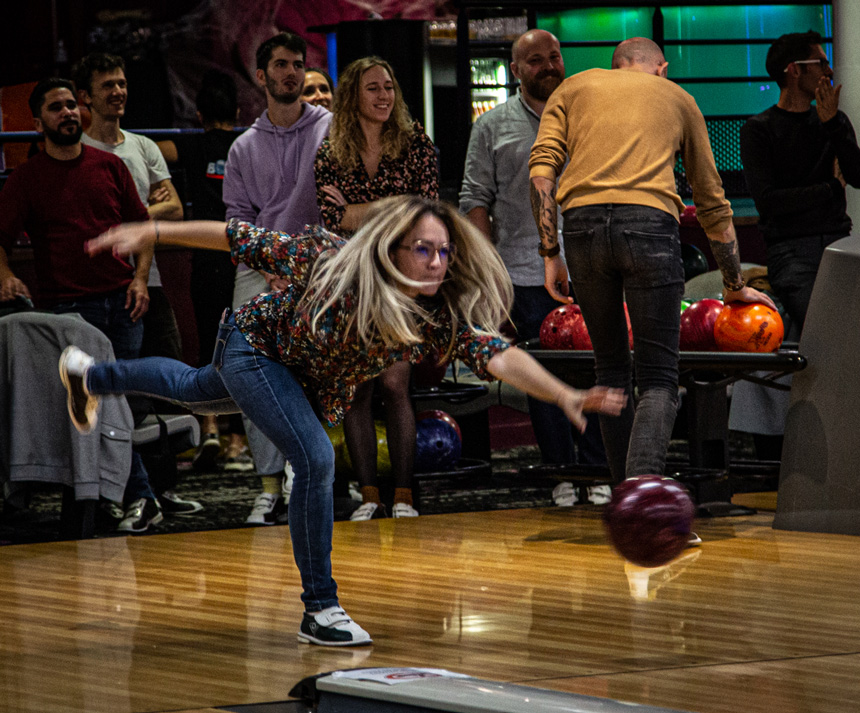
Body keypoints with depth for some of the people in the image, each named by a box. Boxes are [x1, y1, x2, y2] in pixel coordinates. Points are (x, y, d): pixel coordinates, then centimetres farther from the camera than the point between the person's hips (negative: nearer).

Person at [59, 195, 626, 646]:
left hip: (308, 381, 5)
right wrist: (150, 233, -24)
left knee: (192, 391, 32)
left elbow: (499, 356, -47)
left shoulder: (444, 317, -33)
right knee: (316, 458, -25)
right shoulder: (331, 262, -38)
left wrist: (566, 397, -64)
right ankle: (320, 611, -12)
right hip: (253, 345, -5)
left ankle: (91, 375, 64)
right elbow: (246, 240, -27)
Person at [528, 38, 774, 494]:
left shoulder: (574, 88, 26)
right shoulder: (677, 97, 26)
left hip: (582, 221, 1)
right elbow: (712, 201, 30)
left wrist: (550, 253, 10)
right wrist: (735, 285, 36)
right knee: (658, 379, 0)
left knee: (611, 370, 16)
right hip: (649, 221, -1)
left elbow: (541, 170, 9)